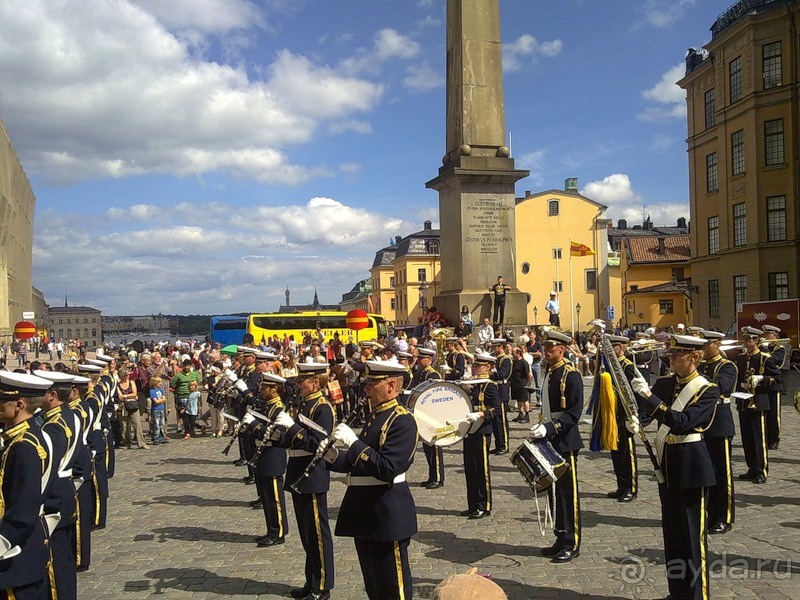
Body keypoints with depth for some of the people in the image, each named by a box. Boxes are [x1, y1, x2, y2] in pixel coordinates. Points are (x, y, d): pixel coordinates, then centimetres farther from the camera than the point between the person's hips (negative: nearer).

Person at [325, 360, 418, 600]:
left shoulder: (402, 420, -16)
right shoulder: (375, 416, 12)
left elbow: (387, 469, -25)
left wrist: (353, 441, -27)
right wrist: (335, 457, 2)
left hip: (388, 515, -9)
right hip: (364, 511, 9)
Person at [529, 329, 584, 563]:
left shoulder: (571, 375, -12)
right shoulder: (549, 374, 13)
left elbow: (575, 412, -18)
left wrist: (550, 428, -25)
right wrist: (541, 428, 9)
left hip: (565, 442, -8)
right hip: (550, 442, 8)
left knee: (569, 493, 0)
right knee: (555, 491, 13)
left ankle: (572, 544, 9)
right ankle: (561, 539, 24)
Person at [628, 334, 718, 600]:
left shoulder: (707, 390, -11)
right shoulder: (663, 383, 7)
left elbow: (682, 423, -25)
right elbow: (640, 412, 2)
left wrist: (648, 395, -31)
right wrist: (632, 422, -21)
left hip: (691, 467, -6)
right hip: (666, 464, 6)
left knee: (692, 534, 1)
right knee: (671, 532, 16)